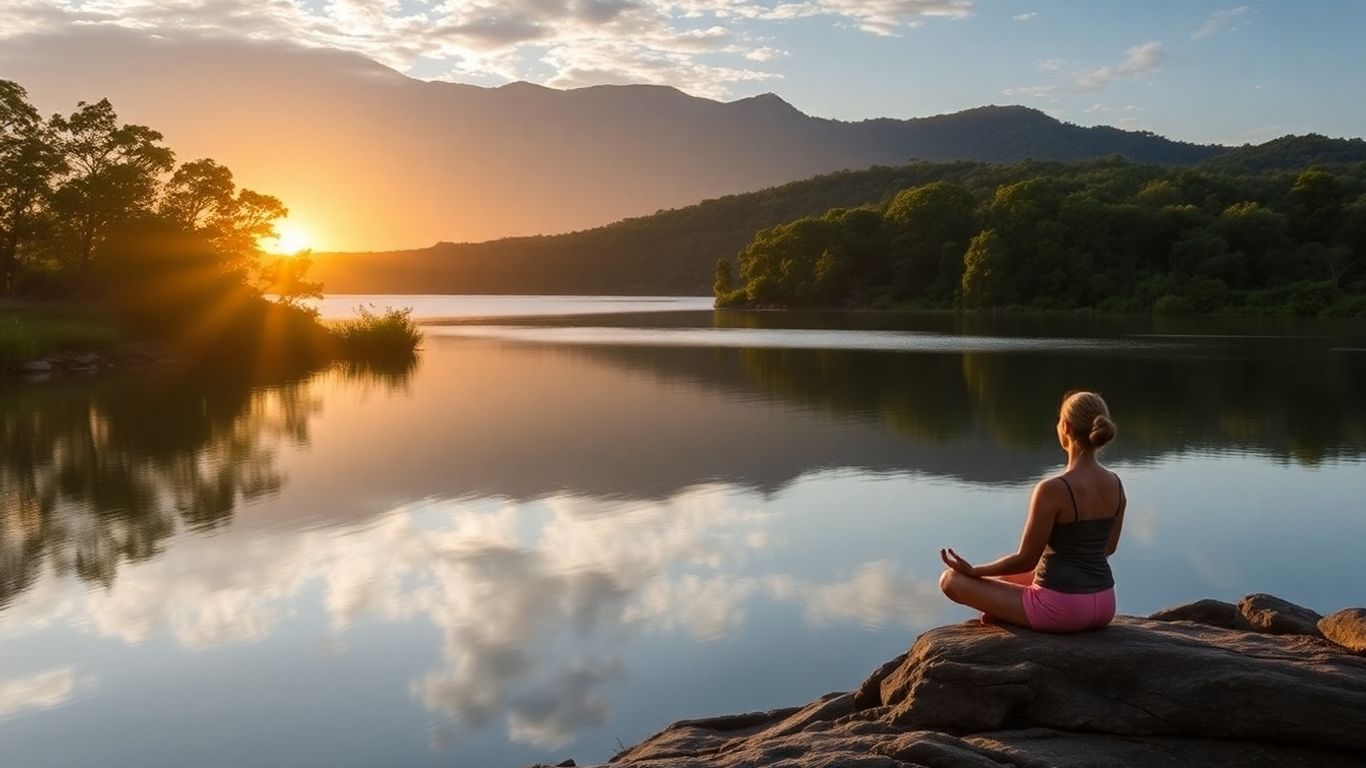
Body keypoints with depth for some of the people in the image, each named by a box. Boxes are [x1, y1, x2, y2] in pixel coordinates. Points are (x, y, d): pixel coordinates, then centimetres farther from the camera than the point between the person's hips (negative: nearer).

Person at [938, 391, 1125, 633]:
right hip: (1103, 606, 7)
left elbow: (1026, 560, -15)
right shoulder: (1116, 484, 0)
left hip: (1061, 609, -7)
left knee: (951, 579, 8)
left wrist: (974, 571, -1)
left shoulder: (1052, 490, -21)